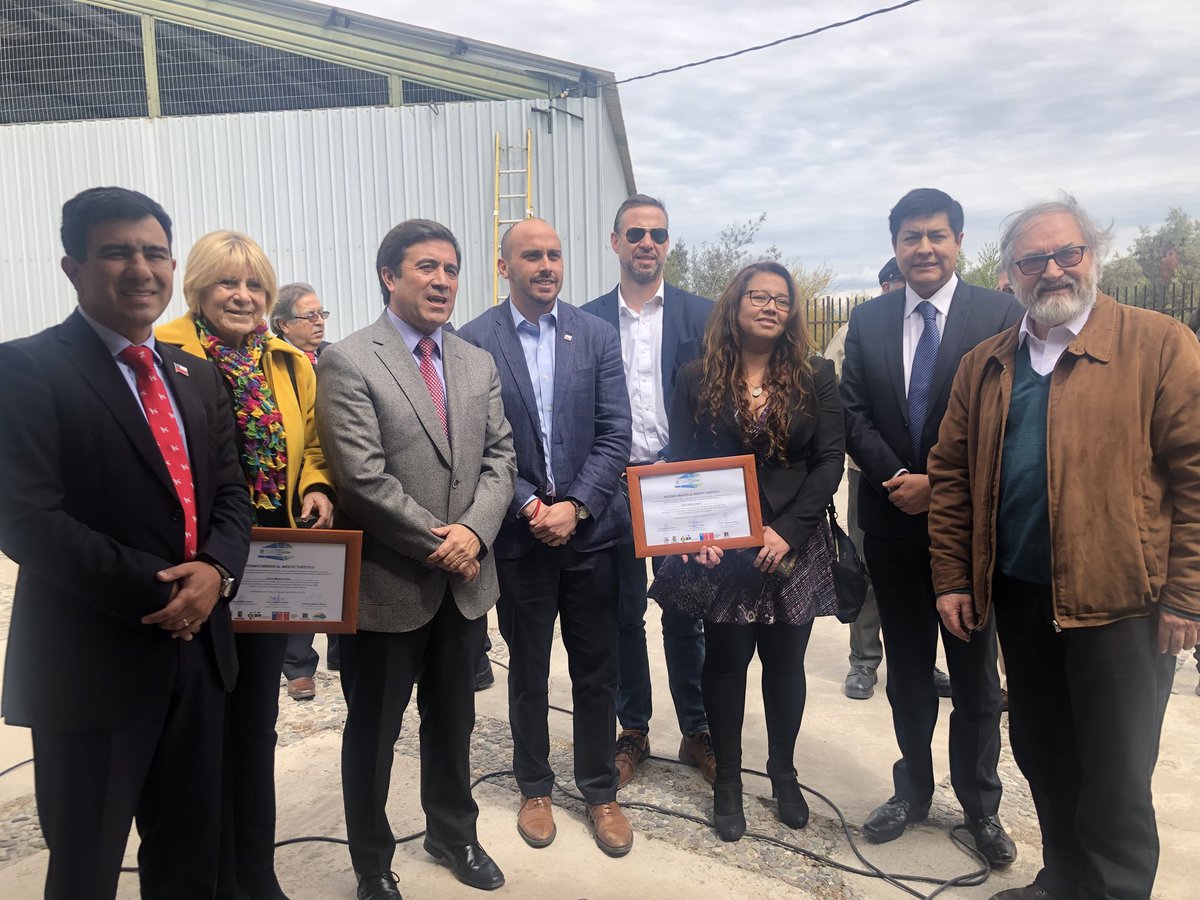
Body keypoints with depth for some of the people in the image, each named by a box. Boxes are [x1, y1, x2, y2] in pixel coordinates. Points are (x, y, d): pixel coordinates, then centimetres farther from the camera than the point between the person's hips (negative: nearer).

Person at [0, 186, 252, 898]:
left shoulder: (197, 378, 11)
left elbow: (230, 494, 8)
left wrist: (216, 570, -12)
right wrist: (156, 590, -20)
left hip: (197, 650, 6)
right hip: (92, 664, -5)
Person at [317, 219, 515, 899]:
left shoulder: (480, 365, 8)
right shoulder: (348, 363, -11)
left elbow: (500, 456, 3)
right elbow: (363, 478, -18)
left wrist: (475, 530, -13)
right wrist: (438, 545, -16)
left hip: (466, 581, 5)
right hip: (387, 585, -5)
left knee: (454, 722, 22)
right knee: (373, 734, 14)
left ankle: (453, 832, 45)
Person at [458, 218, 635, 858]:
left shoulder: (598, 337, 2)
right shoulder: (473, 341, -4)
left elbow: (615, 435, -3)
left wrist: (574, 506, -13)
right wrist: (528, 505, -15)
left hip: (590, 529, 2)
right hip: (519, 535, -1)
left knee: (597, 672, 12)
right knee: (527, 671, 15)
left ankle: (600, 792, 32)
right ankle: (534, 788, 35)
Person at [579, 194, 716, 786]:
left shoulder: (702, 314, 2)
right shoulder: (586, 321, 3)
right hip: (613, 488, 1)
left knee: (685, 614, 9)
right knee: (624, 616, 12)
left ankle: (696, 731, 26)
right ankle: (633, 731, 29)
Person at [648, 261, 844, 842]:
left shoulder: (815, 378, 2)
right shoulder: (697, 380, 1)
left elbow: (830, 460, -4)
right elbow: (680, 464, 0)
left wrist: (789, 529, -15)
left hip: (795, 545, 1)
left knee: (785, 662, 12)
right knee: (725, 661, 8)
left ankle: (784, 772, 33)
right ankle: (727, 780, 26)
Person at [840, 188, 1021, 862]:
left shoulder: (1001, 314, -5)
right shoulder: (869, 320, 5)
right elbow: (854, 414, 1)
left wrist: (938, 485, -16)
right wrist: (897, 478, -13)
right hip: (894, 522, 3)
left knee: (976, 674, 12)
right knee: (908, 672, 16)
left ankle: (981, 805, 31)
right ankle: (914, 792, 33)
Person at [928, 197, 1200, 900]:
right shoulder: (983, 366, 7)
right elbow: (951, 476, 8)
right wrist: (953, 579, 4)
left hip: (1119, 604, -4)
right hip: (1018, 598, 5)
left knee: (1115, 776, 8)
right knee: (1041, 757, 18)